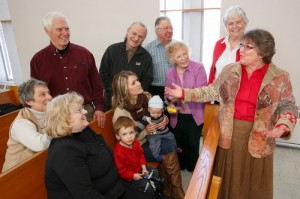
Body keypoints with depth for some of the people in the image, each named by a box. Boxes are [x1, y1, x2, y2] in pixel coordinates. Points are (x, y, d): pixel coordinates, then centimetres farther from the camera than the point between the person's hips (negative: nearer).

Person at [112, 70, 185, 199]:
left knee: (168, 151, -23)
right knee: (168, 148, -24)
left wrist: (165, 121, -14)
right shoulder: (120, 113, -19)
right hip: (137, 149, -5)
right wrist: (145, 131, -24)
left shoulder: (146, 97, -5)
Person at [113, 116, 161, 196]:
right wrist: (133, 176, -24)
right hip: (129, 176, -7)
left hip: (139, 168, 8)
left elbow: (140, 154, 6)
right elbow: (121, 170, -25)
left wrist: (144, 167, -3)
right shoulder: (118, 151, -32)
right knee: (147, 184, -14)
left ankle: (157, 190, 39)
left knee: (155, 172, 14)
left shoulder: (135, 142, -10)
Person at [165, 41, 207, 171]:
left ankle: (193, 168, 39)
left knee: (192, 144, 11)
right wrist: (170, 100, -17)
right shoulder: (169, 74, 2)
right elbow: (168, 95, 6)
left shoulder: (198, 67, -11)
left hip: (195, 115, -3)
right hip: (178, 117, 3)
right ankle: (181, 166, 43)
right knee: (179, 144, 16)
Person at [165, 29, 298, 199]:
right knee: (229, 179, 17)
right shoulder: (230, 70, 0)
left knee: (254, 184, 15)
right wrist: (184, 93, -4)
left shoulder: (280, 78, -7)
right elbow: (212, 92, 3)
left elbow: (288, 107, -2)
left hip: (258, 137, -1)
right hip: (230, 133, 2)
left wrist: (283, 126, -21)